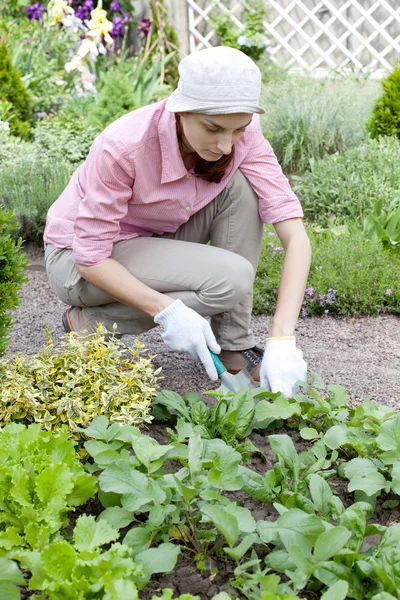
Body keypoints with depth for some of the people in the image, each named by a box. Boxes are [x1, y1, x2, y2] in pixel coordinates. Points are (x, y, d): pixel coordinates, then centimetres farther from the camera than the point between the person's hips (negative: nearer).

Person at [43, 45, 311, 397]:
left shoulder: (242, 135, -19)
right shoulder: (123, 146, -32)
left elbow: (296, 236, -24)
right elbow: (90, 257, -25)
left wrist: (282, 340, -34)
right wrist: (168, 311, -35)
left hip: (156, 241, 5)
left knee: (241, 186, -19)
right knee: (230, 279, -27)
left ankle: (234, 344, -11)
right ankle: (90, 321, -7)